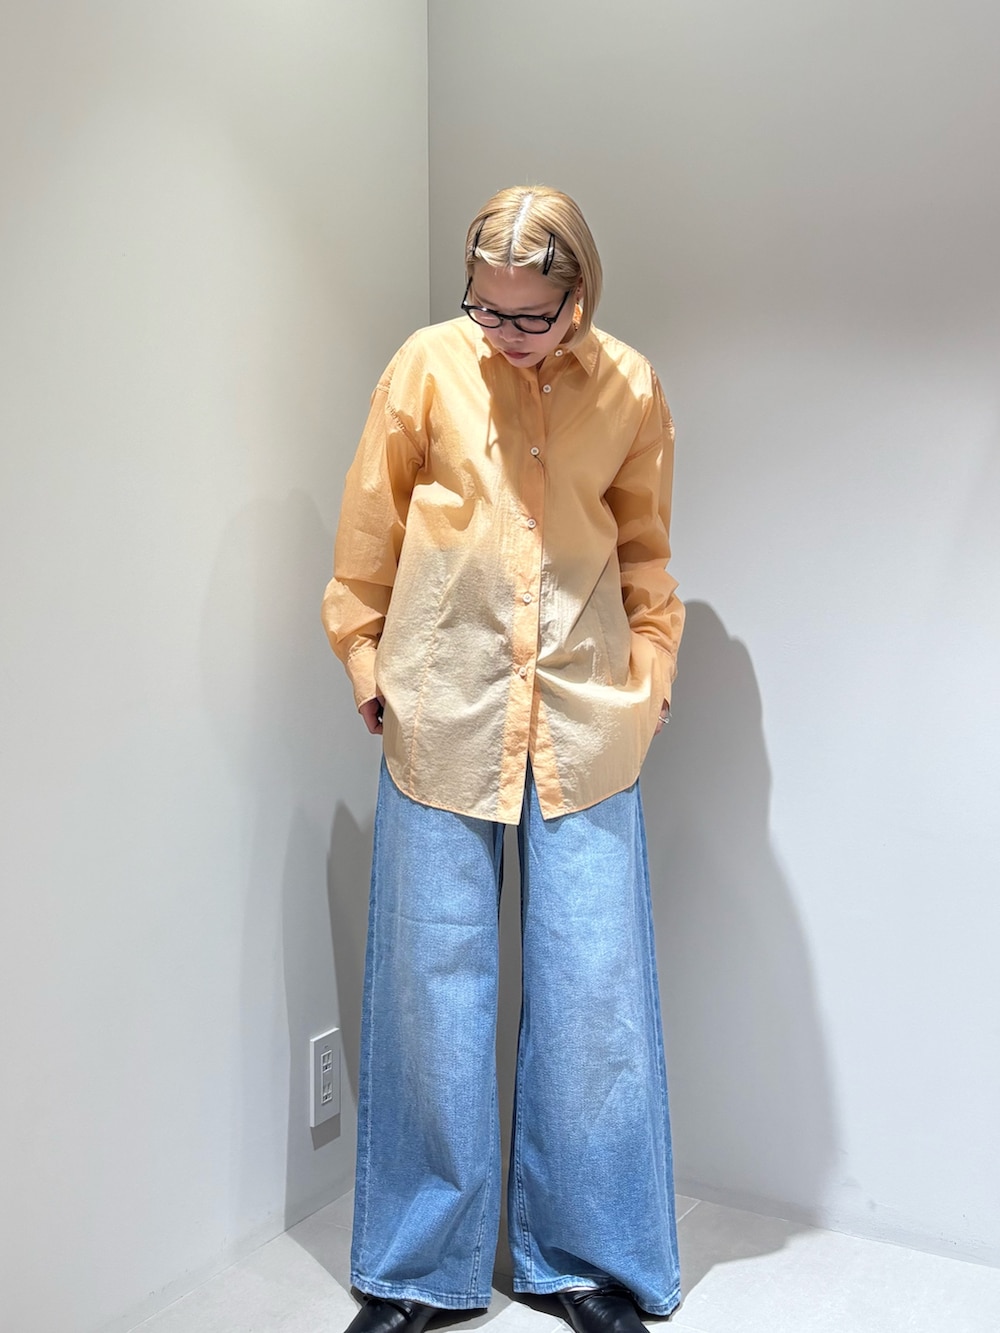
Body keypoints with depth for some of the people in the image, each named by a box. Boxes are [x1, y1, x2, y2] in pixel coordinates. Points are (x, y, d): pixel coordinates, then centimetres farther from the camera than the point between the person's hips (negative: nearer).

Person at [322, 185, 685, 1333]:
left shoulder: (629, 387, 3)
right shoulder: (429, 366, -1)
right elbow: (369, 528, 6)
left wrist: (648, 677, 9)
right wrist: (366, 663, 7)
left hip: (584, 722, 1)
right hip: (444, 714, -1)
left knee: (592, 993, 6)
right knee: (430, 990, 6)